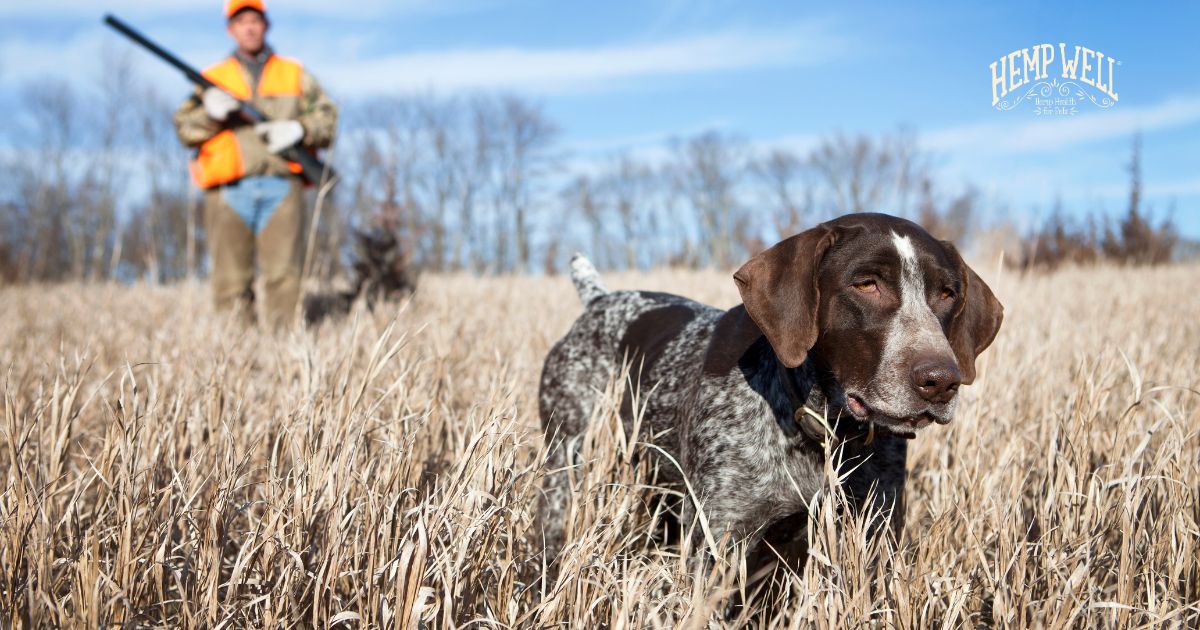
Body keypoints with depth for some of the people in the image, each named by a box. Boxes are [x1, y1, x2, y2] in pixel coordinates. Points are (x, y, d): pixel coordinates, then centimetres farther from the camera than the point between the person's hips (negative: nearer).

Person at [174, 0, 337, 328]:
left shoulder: (295, 74, 17)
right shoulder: (212, 79, 16)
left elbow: (327, 117, 13)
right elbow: (184, 129, 10)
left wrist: (298, 129, -6)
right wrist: (210, 114, -10)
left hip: (281, 186, 0)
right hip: (230, 189, 1)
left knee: (283, 275, -8)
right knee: (231, 280, -1)